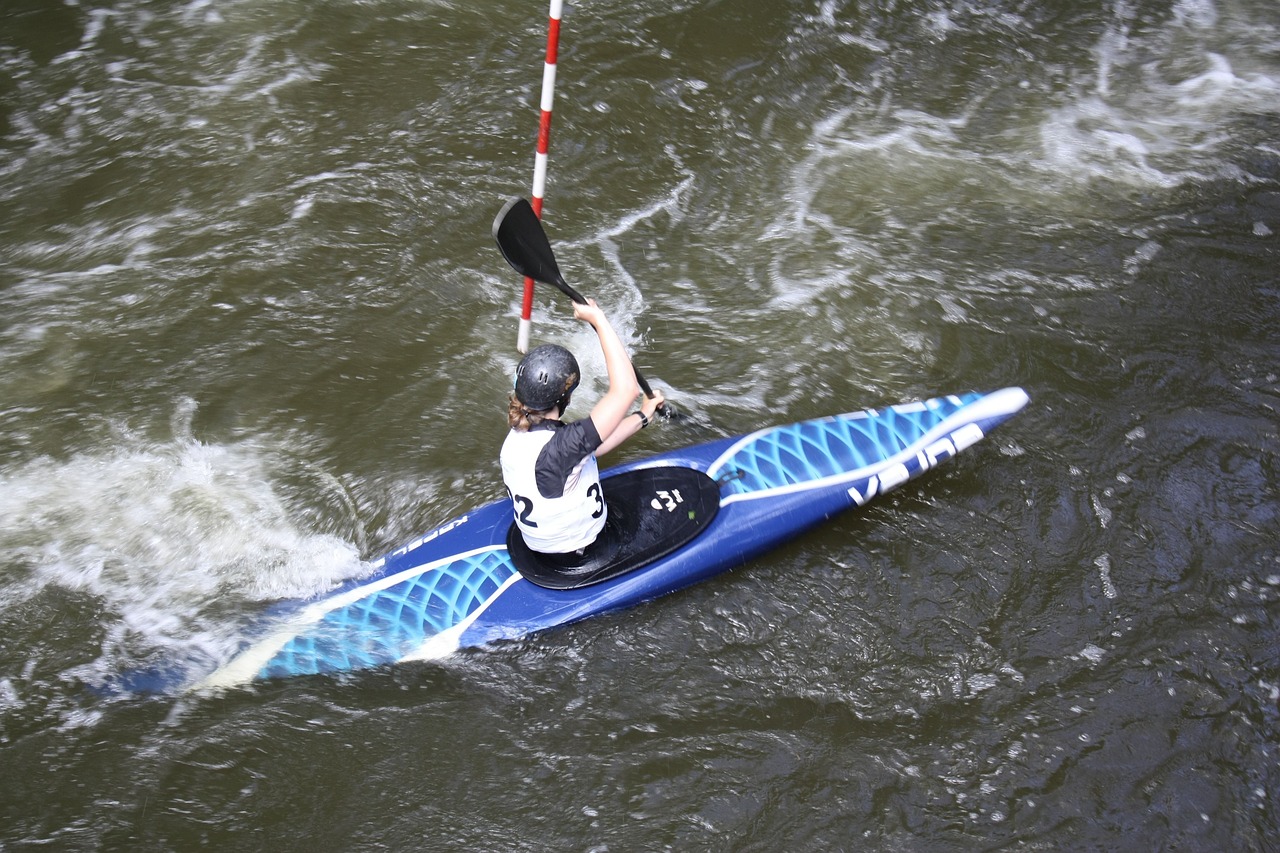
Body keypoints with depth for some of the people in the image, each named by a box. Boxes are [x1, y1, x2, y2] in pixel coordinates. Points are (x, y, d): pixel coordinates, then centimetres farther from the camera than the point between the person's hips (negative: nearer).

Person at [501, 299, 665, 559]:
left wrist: (642, 417, 12)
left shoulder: (519, 437, -9)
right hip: (579, 554, -8)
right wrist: (598, 320, -32)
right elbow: (626, 389, -40)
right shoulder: (553, 451, -37)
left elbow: (591, 447, 6)